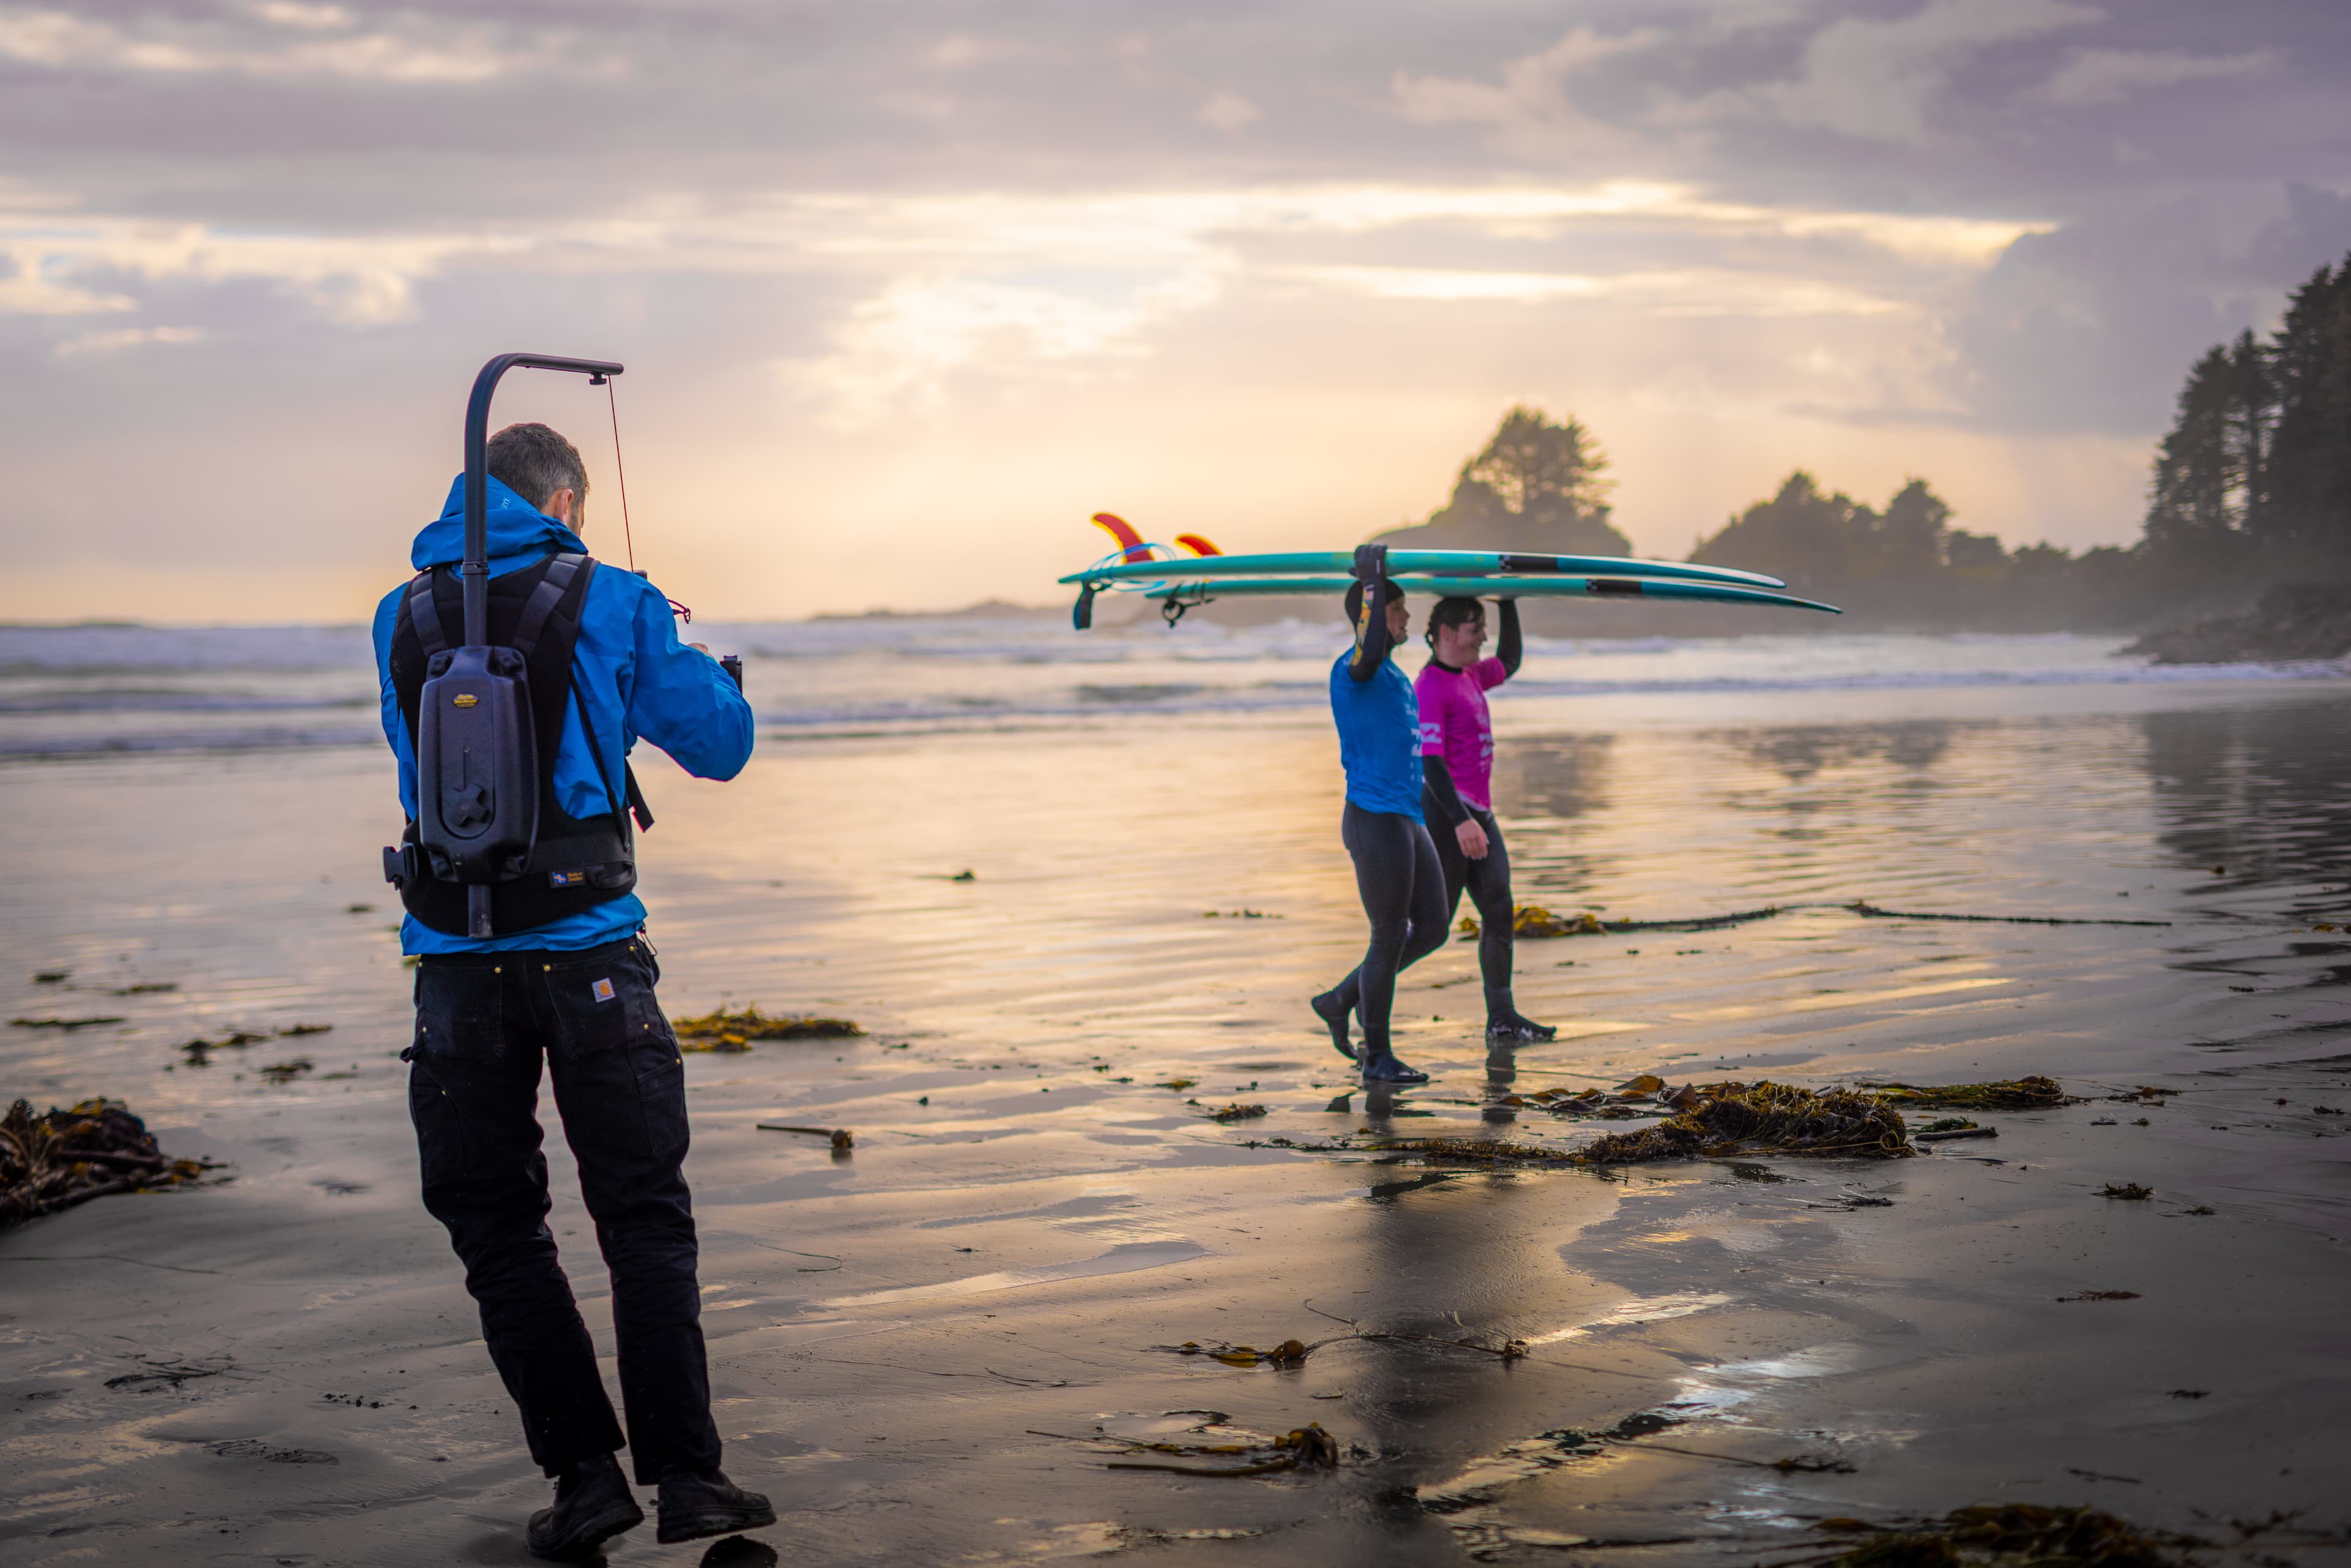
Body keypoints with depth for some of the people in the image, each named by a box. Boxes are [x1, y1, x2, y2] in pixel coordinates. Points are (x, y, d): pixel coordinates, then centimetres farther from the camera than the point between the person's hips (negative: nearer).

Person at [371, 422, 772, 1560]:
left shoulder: (403, 618, 8)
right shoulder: (607, 602, 0)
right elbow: (719, 744, 3)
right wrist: (713, 673, 25)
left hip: (458, 956, 2)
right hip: (586, 945, -2)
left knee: (497, 1228, 11)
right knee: (645, 1218, 6)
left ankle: (585, 1471, 8)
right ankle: (684, 1477, 3)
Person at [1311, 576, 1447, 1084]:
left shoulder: (1394, 676, 19)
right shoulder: (1352, 669, -11)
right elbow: (1370, 651, -36)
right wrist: (1373, 580, -25)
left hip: (1407, 820, 9)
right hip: (1373, 819, -9)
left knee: (1432, 931, 11)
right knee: (1390, 938, -2)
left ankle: (1340, 1001, 23)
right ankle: (1378, 1057, 9)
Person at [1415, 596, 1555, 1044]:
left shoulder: (1470, 675, 15)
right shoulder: (1430, 686, -15)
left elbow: (1509, 662, 35)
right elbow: (1430, 760, -22)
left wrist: (1509, 603, 25)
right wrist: (1461, 820, -30)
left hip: (1479, 813, 9)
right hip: (1446, 811, -9)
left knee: (1499, 911, 5)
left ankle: (1502, 1018, 8)